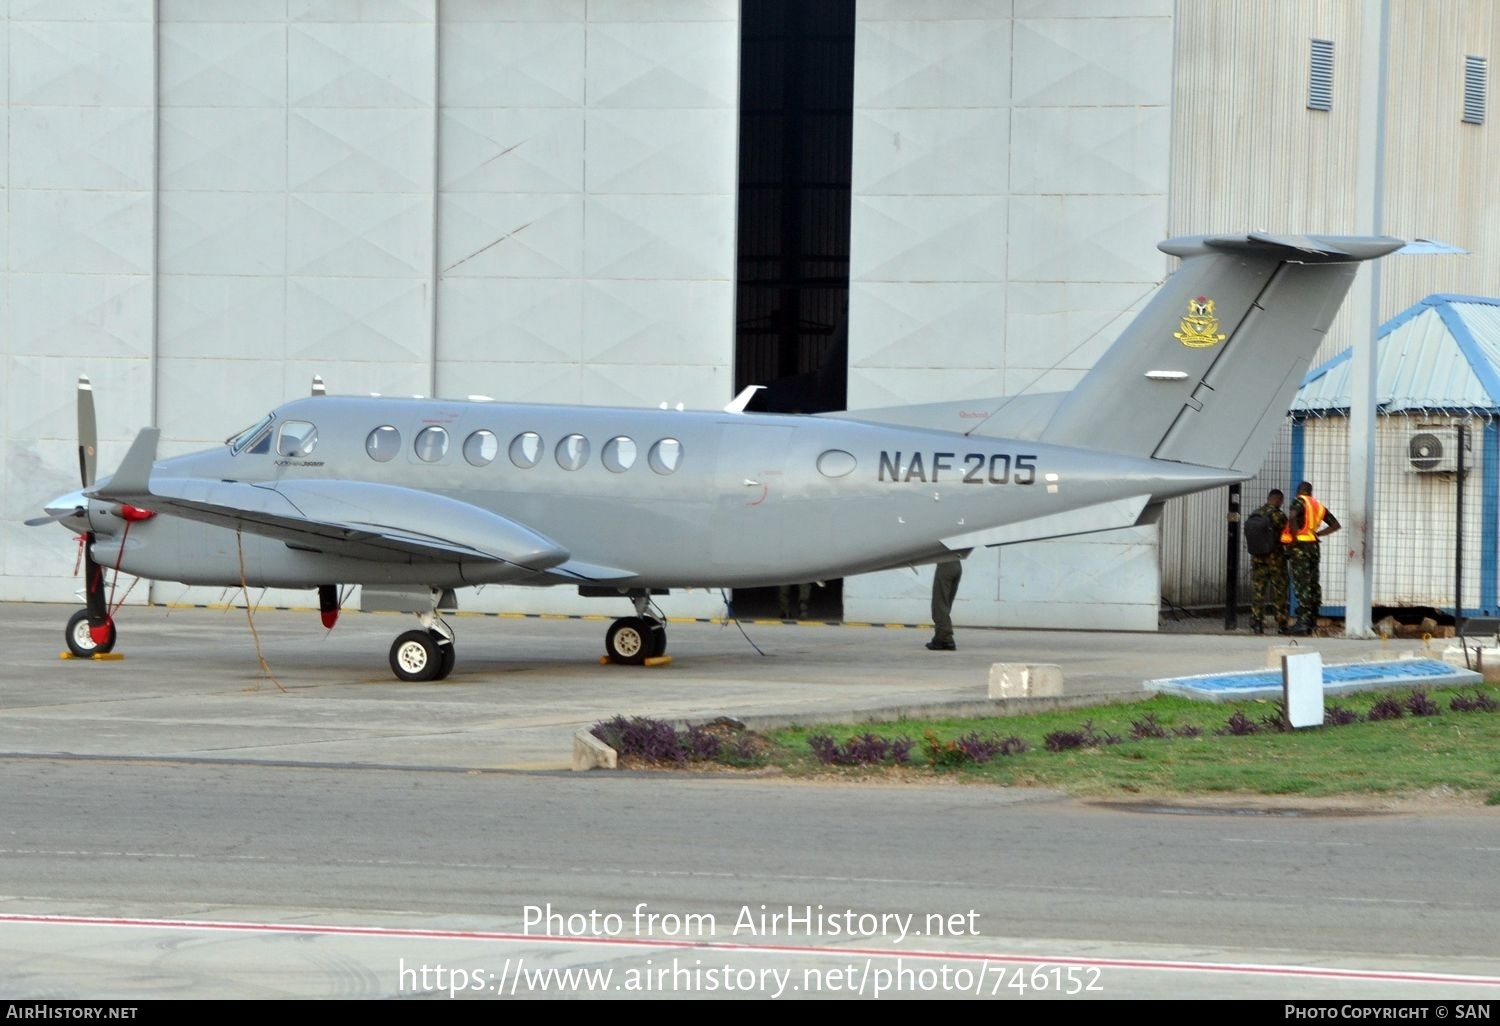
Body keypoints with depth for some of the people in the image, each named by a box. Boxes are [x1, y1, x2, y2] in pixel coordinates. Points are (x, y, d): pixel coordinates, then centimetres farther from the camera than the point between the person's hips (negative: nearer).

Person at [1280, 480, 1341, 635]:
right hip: (1314, 546, 6)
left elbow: (1292, 517, -26)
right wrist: (1317, 534, 15)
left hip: (1299, 546, -6)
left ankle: (1303, 623, -13)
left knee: (1301, 585, -8)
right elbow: (1335, 525, 18)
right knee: (1313, 584, 12)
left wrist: (1294, 536, -16)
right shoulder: (1319, 506, 14)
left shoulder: (1299, 502, -5)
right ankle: (1312, 622, 17)